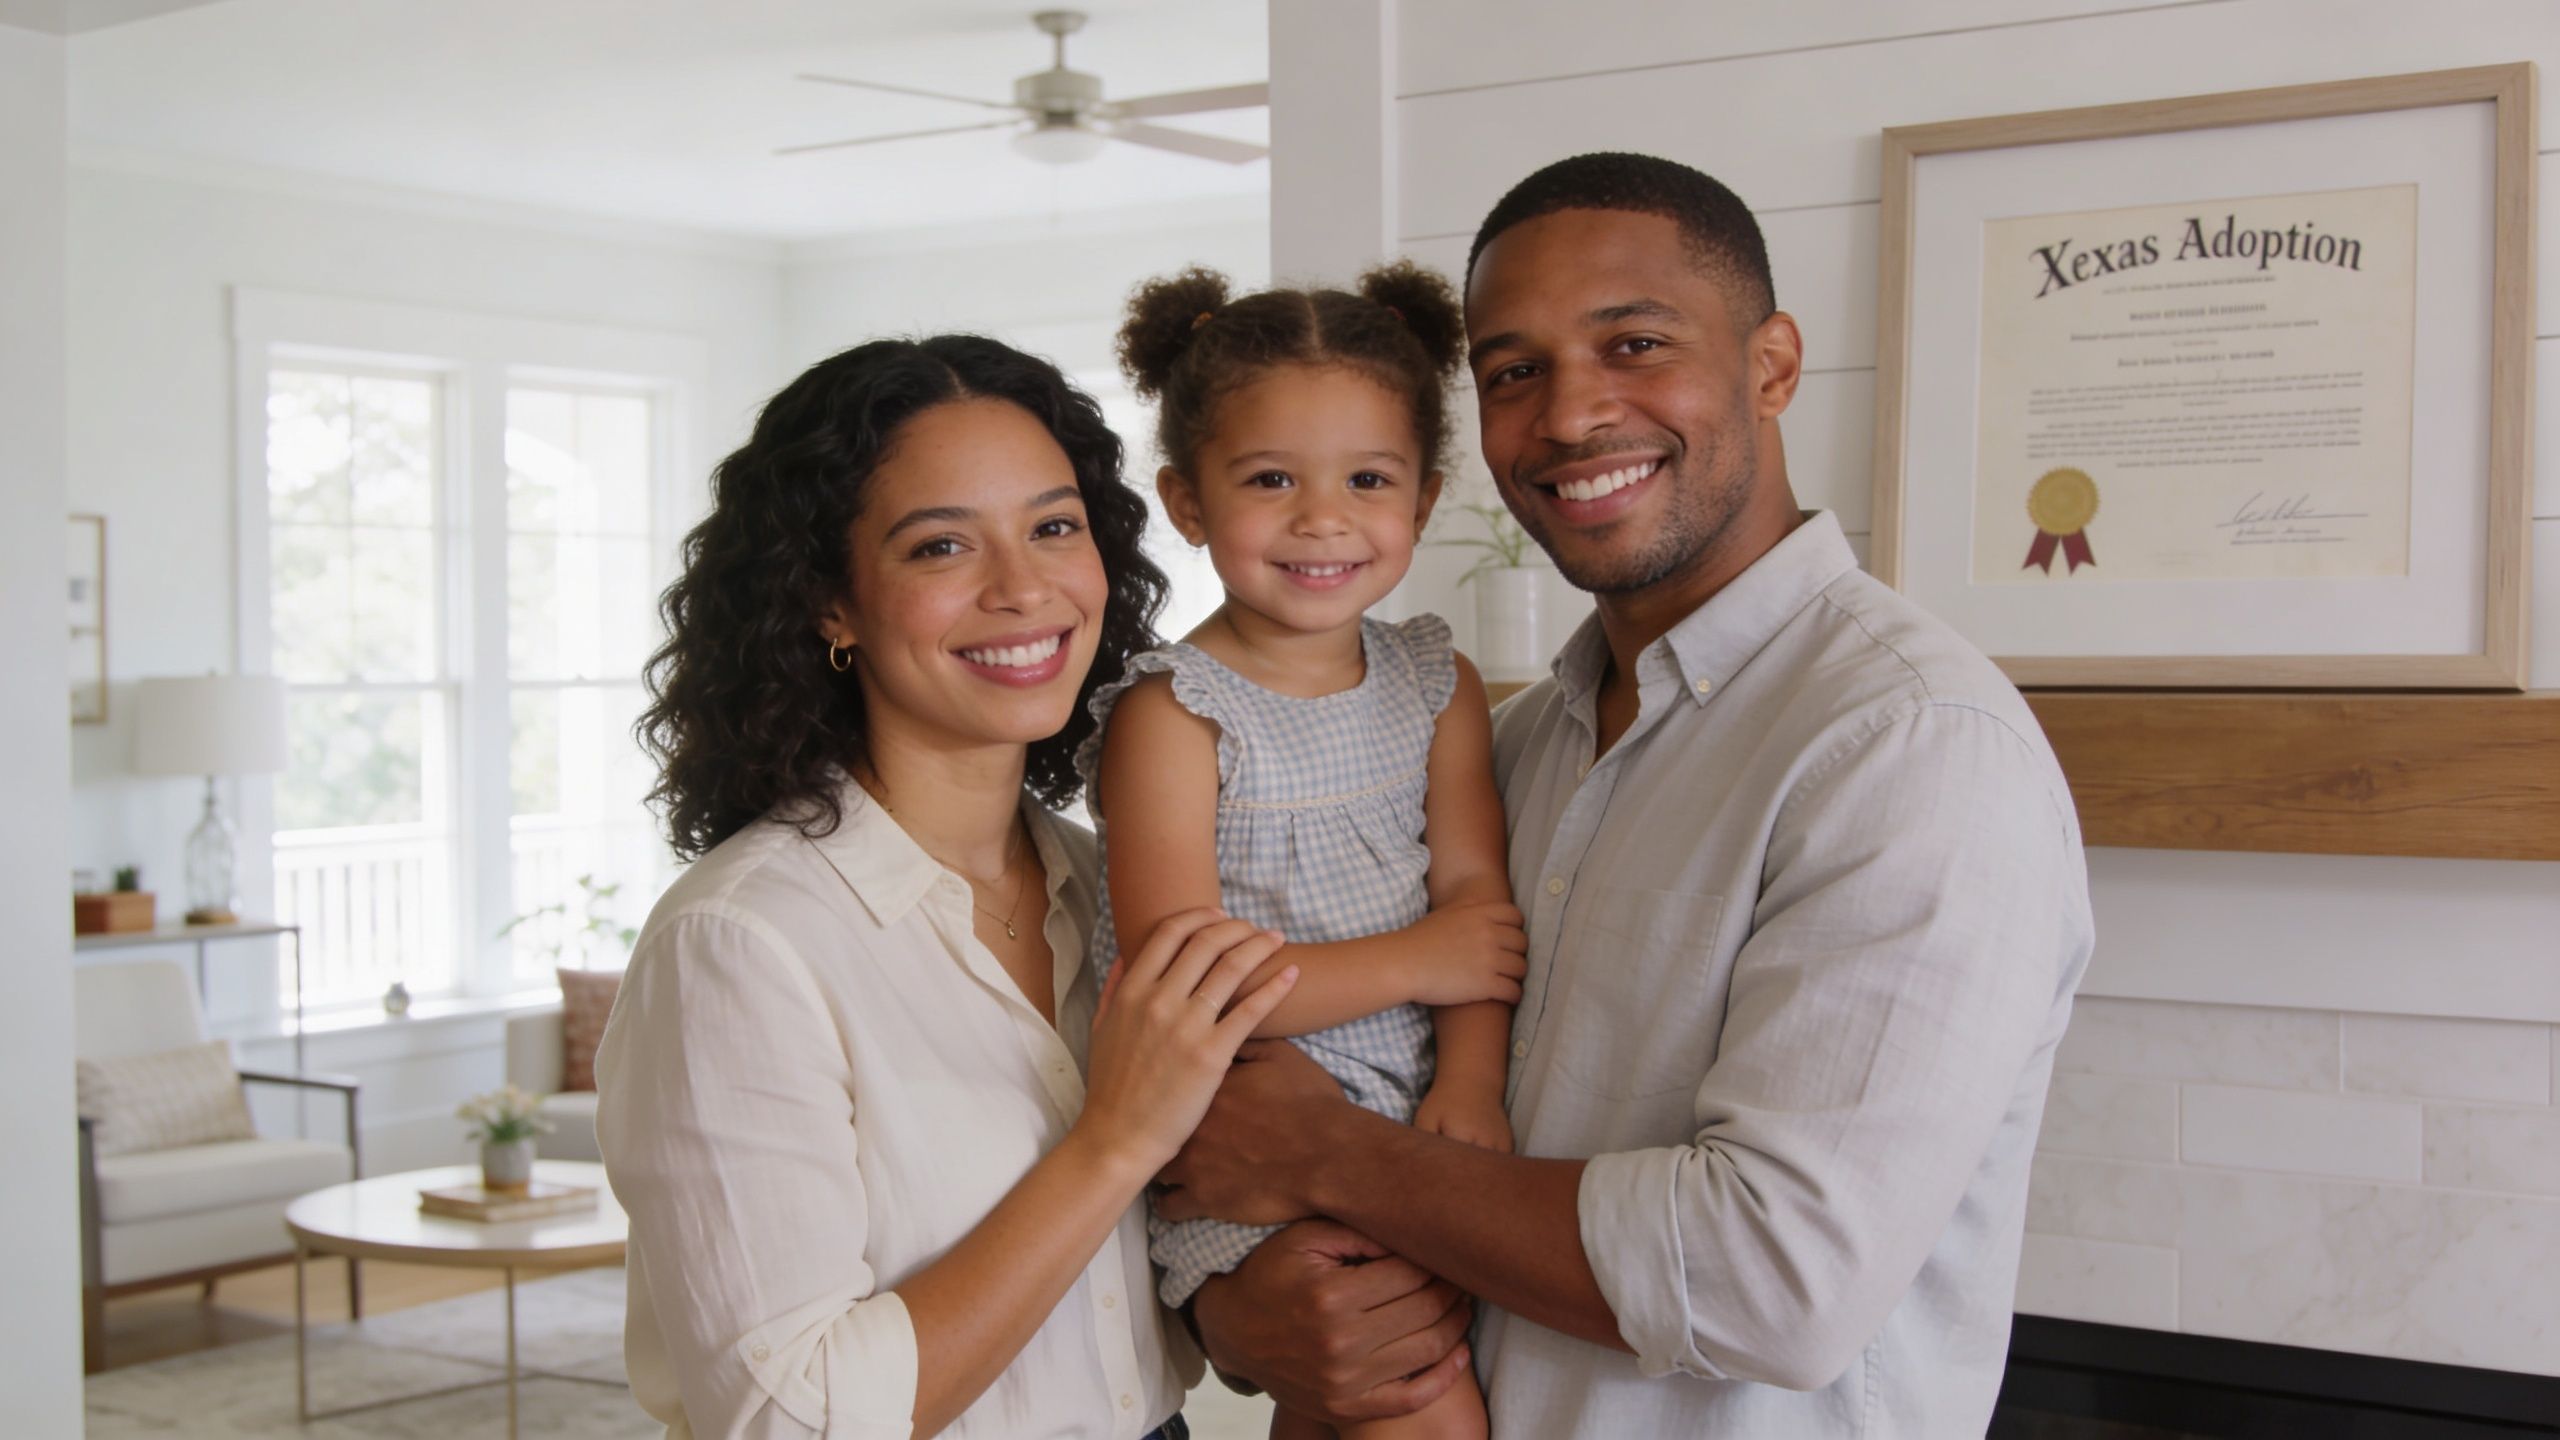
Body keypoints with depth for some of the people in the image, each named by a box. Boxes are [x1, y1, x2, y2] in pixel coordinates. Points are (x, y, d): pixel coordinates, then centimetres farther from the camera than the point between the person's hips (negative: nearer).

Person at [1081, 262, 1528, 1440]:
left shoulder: (1437, 686, 8)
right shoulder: (1172, 715, -9)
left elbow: (1476, 898, 1)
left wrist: (1470, 1082, -15)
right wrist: (1415, 961, -11)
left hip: (1417, 1124, 5)